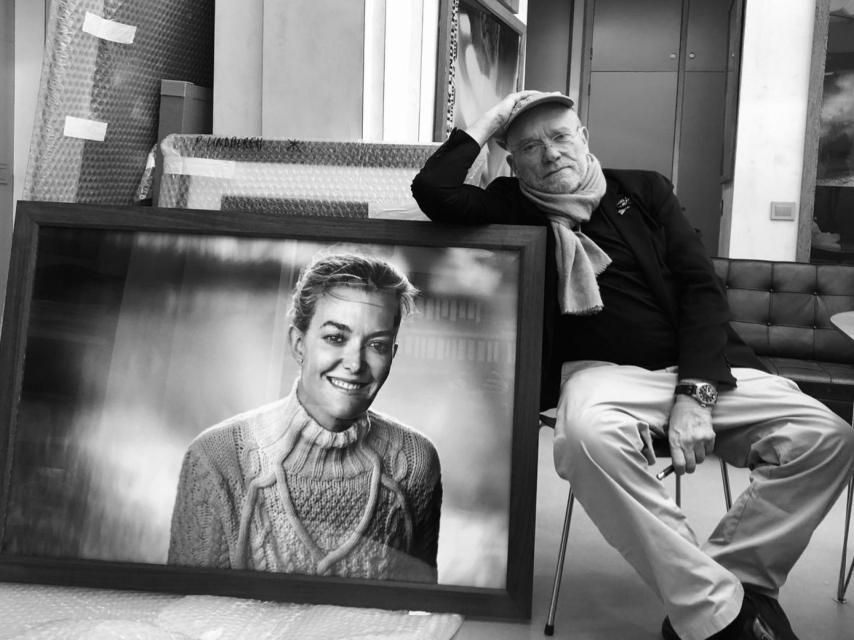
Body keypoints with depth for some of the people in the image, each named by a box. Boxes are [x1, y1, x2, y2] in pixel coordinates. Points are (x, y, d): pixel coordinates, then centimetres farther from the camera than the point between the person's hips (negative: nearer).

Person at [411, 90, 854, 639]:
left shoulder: (645, 191, 13)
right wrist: (486, 124, 6)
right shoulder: (515, 208, 10)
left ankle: (731, 577, -10)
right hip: (606, 372, -2)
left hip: (701, 367, 3)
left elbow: (701, 287, 3)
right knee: (589, 434, -38)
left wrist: (694, 394, -11)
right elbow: (433, 191, -6)